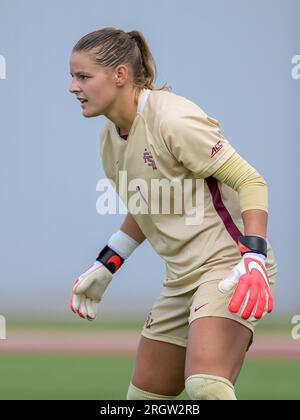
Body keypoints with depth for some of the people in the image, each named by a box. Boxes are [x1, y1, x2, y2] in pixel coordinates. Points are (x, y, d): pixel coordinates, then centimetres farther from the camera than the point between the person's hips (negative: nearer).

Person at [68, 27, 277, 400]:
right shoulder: (109, 137, 9)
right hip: (182, 279, 9)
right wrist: (104, 267, 22)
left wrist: (253, 259, -29)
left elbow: (250, 181, -17)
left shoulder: (174, 120, -18)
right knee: (143, 395, 9)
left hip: (229, 265, -9)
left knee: (205, 385, -31)